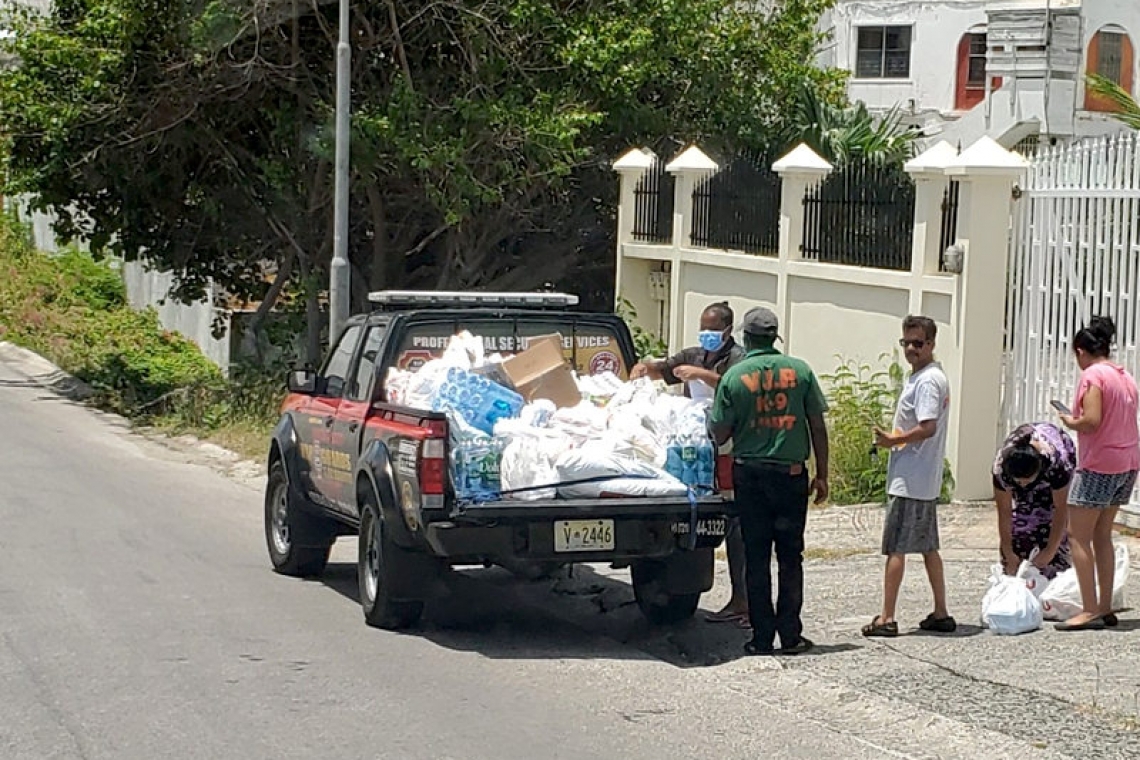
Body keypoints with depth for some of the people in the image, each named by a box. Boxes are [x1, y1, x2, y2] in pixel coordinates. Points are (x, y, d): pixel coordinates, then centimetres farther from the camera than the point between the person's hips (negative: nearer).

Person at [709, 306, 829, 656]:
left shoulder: (734, 377, -5)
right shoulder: (799, 371, -1)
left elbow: (720, 434, -3)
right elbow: (817, 425, 1)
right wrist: (821, 475, 8)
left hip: (749, 473, -1)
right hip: (791, 473, 1)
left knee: (756, 557, 5)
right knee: (790, 555, 8)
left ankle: (762, 637, 5)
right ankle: (790, 635, 6)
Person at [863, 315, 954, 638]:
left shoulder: (926, 381, -15)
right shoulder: (928, 376, 16)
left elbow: (928, 428, -24)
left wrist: (892, 440, -13)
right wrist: (894, 438, 9)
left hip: (908, 481, -10)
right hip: (926, 481, 10)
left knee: (896, 547, -6)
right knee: (928, 547, 14)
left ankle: (887, 618, -3)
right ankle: (940, 614, 18)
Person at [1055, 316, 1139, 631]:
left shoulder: (1092, 375, -12)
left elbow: (1091, 421, -23)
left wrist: (1071, 421, -4)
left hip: (1099, 464, -9)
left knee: (1078, 536, -4)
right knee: (1102, 535, 15)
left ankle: (1090, 610, -8)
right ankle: (1105, 608, 15)